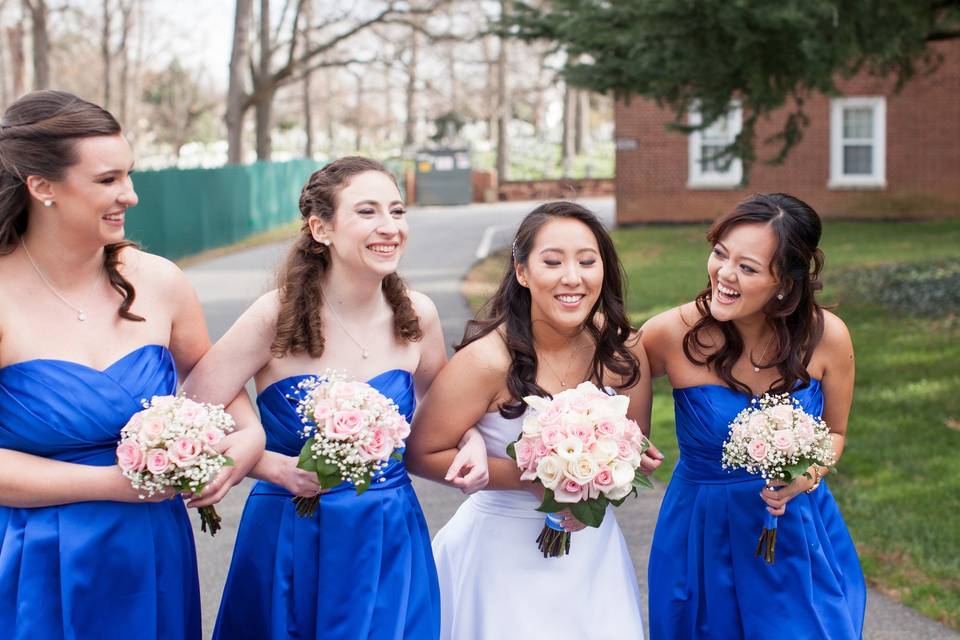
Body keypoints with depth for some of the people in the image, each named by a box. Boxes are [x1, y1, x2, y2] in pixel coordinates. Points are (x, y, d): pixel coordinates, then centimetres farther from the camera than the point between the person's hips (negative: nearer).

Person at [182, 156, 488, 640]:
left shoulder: (417, 316, -3)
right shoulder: (278, 316, -14)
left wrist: (472, 443, -5)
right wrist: (274, 467, -23)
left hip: (391, 545, 3)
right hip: (294, 548, -2)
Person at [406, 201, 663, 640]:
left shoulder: (621, 349, -8)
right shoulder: (488, 360, -22)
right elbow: (422, 454, -16)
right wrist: (532, 479, -22)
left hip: (592, 544, 4)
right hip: (504, 552, -4)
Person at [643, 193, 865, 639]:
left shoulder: (827, 336, -14)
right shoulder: (669, 334, -19)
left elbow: (834, 431, 4)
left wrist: (807, 476, -16)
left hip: (799, 534, 2)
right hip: (703, 531, -1)